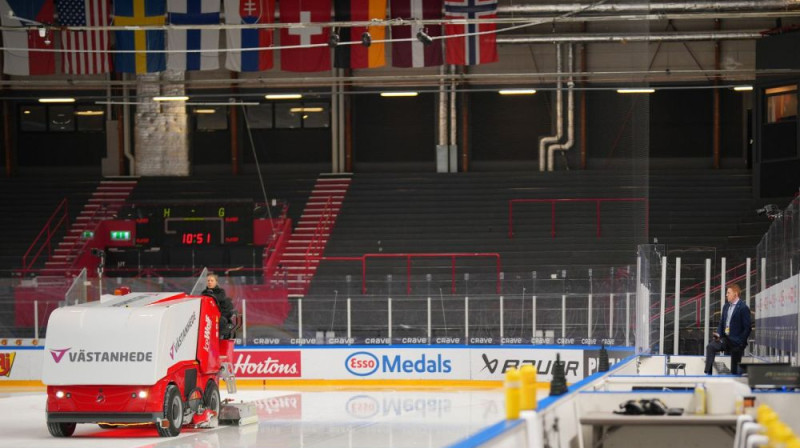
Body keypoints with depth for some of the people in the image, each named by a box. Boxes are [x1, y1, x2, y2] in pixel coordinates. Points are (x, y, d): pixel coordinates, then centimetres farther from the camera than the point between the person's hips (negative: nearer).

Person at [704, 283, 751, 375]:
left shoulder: (743, 308, -10)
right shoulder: (726, 307, 13)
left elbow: (747, 328, -11)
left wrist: (741, 343, -15)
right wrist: (718, 334, -2)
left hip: (736, 342, -6)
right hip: (725, 338, 6)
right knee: (710, 347, -18)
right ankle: (708, 373, -20)